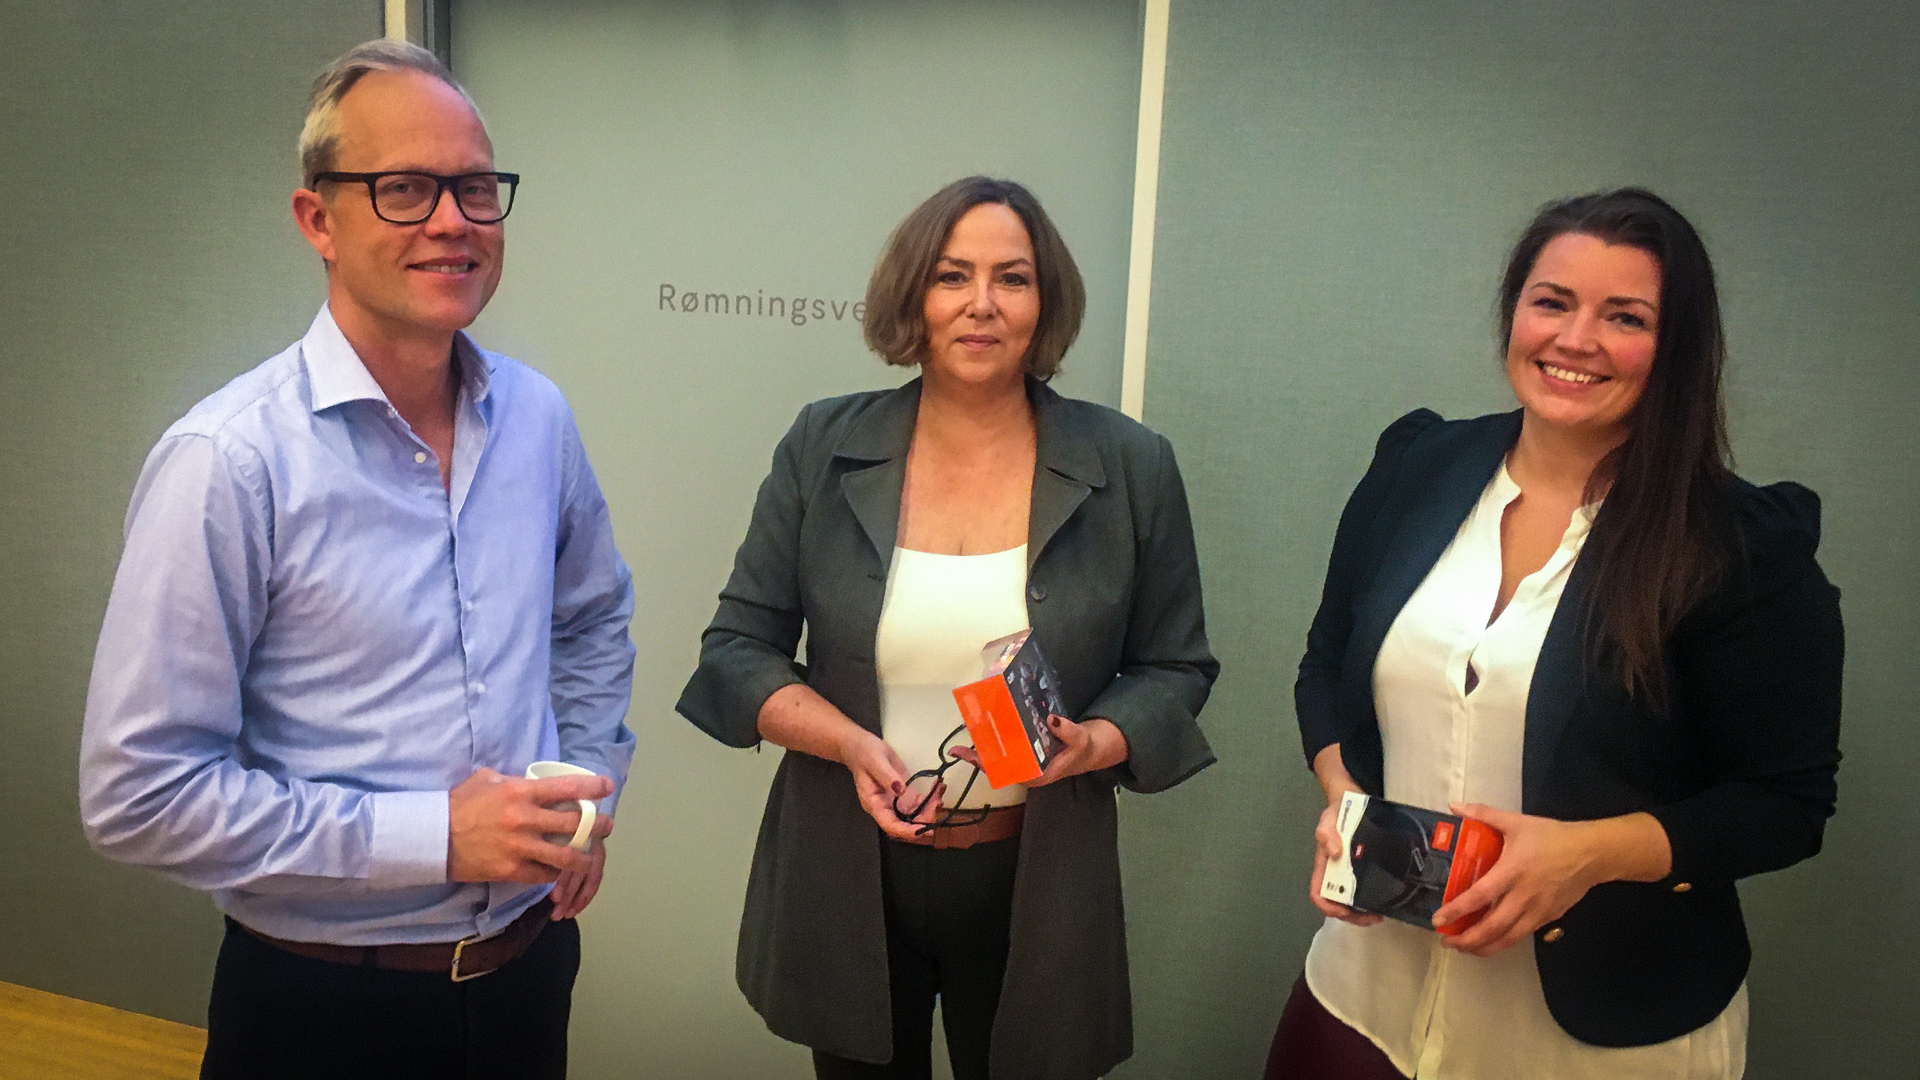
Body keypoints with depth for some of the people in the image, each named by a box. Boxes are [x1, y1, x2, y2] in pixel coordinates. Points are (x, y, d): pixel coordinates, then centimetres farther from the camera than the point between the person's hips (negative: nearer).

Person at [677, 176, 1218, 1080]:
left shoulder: (1129, 469, -5)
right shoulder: (823, 449, -4)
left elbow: (1174, 670, 3)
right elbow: (737, 647, -1)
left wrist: (1093, 744, -18)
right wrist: (848, 743, -17)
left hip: (1035, 880, 0)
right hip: (848, 878, 1)